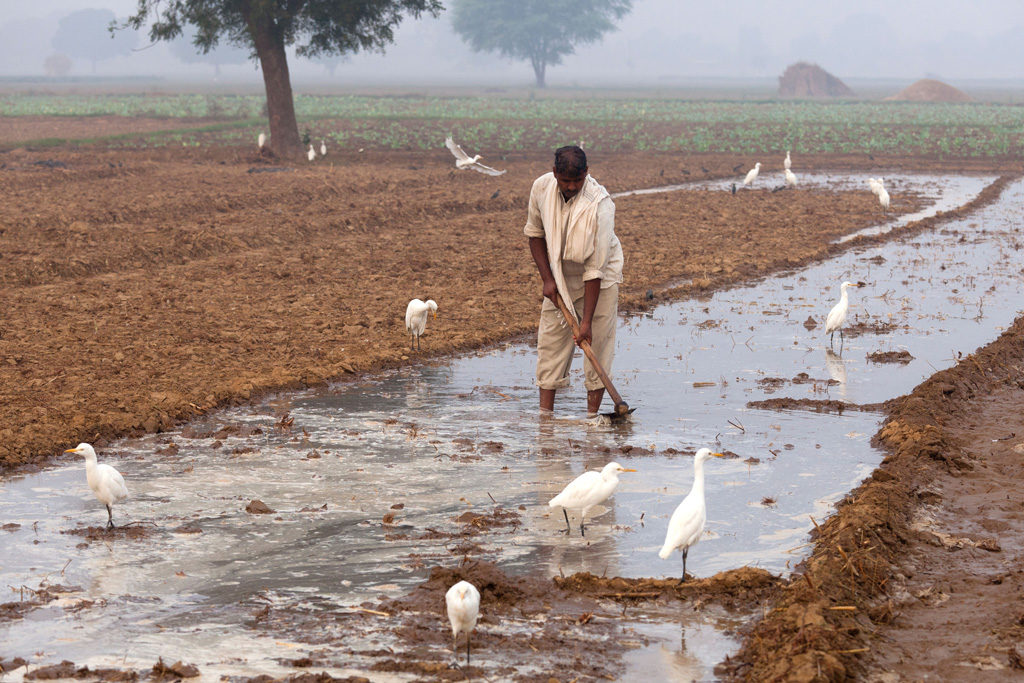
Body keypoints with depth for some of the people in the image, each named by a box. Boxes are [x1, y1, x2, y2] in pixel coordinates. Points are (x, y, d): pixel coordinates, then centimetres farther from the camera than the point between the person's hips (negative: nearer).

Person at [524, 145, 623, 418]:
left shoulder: (599, 205, -30)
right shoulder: (542, 187, -16)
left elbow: (595, 269, -29)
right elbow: (535, 233, 3)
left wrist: (587, 321, -29)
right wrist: (547, 278, -7)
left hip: (599, 278, -4)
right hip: (560, 274, 4)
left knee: (597, 341, -7)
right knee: (550, 340, 0)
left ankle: (592, 414, -2)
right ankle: (545, 414, 3)